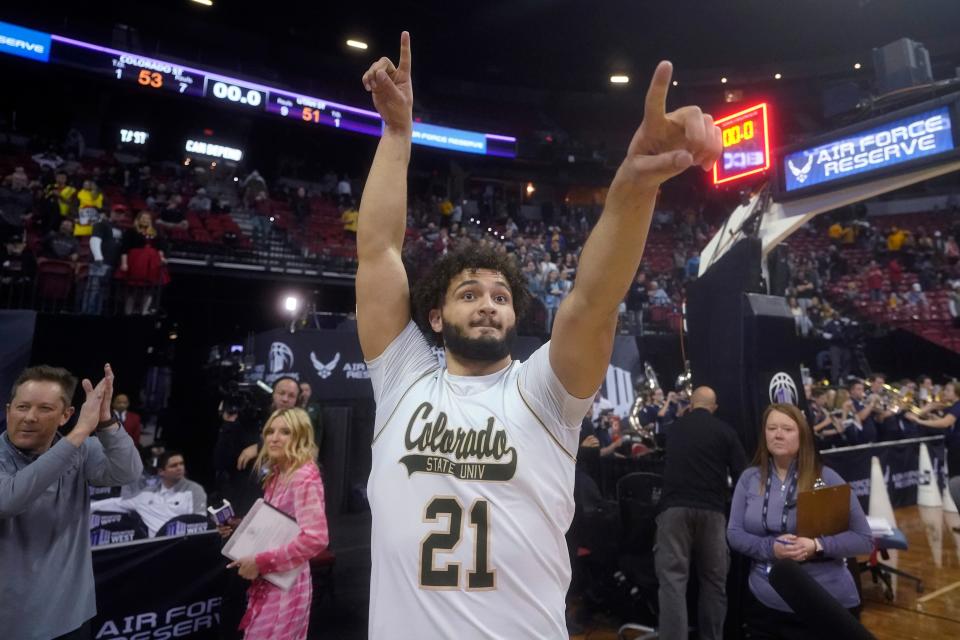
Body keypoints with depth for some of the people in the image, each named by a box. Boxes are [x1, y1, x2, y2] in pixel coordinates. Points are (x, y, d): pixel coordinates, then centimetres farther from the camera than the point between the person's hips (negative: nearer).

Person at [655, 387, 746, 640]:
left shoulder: (675, 428, 16)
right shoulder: (724, 430, 7)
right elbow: (742, 472, 2)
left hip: (674, 505, 0)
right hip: (711, 508, 0)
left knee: (673, 576, -3)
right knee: (713, 578, 13)